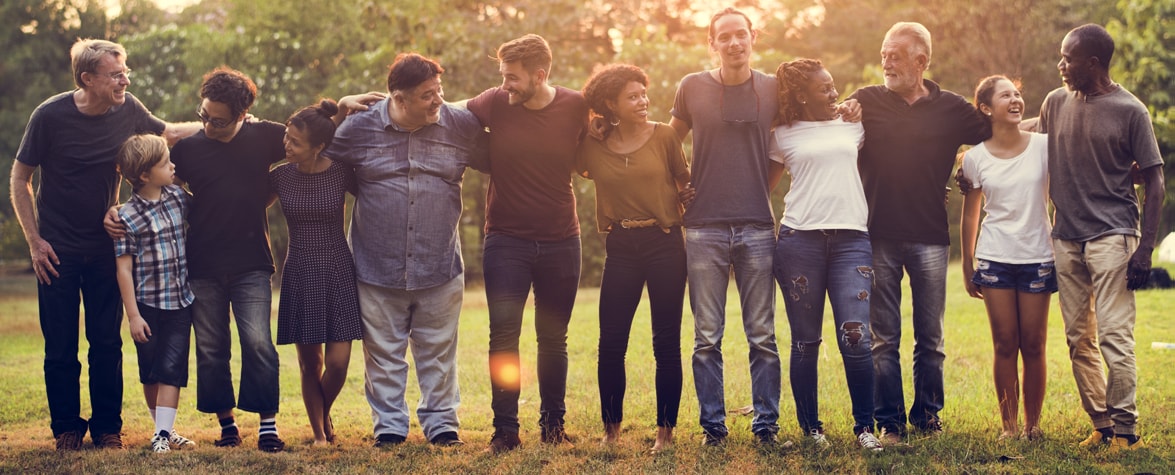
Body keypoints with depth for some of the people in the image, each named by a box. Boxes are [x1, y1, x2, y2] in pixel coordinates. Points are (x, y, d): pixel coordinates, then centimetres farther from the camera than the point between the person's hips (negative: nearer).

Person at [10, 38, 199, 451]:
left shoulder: (128, 110, -6)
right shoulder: (50, 115, -15)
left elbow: (168, 133, 16)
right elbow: (19, 179, -4)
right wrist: (35, 242, -7)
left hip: (105, 247, 3)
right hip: (58, 249, -2)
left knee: (107, 342, 5)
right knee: (60, 346, 2)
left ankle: (107, 427, 17)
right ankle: (66, 428, 17)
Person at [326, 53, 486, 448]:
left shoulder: (462, 126, -2)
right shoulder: (360, 127, -3)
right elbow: (319, 167, 11)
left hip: (440, 268, 1)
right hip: (378, 269, 0)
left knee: (438, 352, 10)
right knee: (383, 353, 9)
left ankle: (441, 422, 24)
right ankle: (389, 426, 22)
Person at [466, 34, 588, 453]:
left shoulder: (575, 106, -6)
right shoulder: (495, 103, -9)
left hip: (560, 241, 1)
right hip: (506, 240, -1)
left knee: (553, 339, 11)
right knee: (504, 336, -6)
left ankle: (553, 423, 25)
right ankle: (505, 429, 3)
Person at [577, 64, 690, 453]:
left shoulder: (664, 136, -2)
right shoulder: (593, 147, 2)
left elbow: (685, 181, 6)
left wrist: (684, 216, 1)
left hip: (665, 245, -1)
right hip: (621, 249, 2)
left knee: (666, 343, 2)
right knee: (611, 344, 0)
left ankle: (666, 430, 12)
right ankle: (611, 430, 15)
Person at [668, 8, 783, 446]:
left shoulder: (773, 89, 5)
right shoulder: (692, 88, 4)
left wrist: (762, 186, 9)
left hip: (757, 228, 0)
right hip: (704, 229, 0)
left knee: (762, 336, 3)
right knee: (707, 338, 2)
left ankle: (766, 423, 11)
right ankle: (712, 425, 10)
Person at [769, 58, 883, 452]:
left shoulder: (853, 124, 13)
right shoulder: (783, 135, 8)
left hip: (851, 238, 1)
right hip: (799, 239, -1)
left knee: (856, 337, -10)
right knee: (805, 341, 3)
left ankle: (864, 426, 1)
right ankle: (810, 426, 14)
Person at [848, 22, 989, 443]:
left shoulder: (951, 108, 6)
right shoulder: (865, 101, 5)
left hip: (931, 238, 0)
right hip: (879, 237, 0)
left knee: (930, 338, 7)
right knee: (883, 339, 2)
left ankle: (928, 416, 18)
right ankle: (889, 421, 8)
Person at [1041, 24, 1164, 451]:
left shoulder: (1130, 111, -5)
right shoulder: (1056, 103, 8)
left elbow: (1154, 183, -4)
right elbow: (1037, 161, 22)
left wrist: (1145, 250, -11)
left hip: (1112, 235, -5)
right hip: (1066, 236, 5)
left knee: (1114, 336, -10)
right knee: (1078, 340, 6)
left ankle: (1125, 429, -2)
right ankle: (1101, 424, 15)